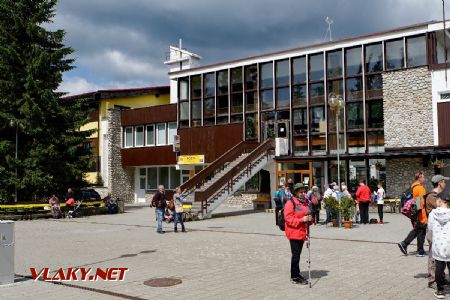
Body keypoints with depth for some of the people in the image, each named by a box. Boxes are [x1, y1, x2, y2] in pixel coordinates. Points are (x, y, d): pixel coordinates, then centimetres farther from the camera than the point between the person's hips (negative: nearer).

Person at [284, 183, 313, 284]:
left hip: (302, 232, 8)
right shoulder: (290, 203, -10)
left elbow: (308, 215, 27)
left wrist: (309, 219, 4)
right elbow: (288, 218, -16)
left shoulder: (305, 203, 15)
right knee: (296, 255, -4)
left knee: (297, 254, 14)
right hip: (294, 233, -7)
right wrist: (301, 220, -23)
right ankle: (294, 277, 4)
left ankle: (297, 274, 23)